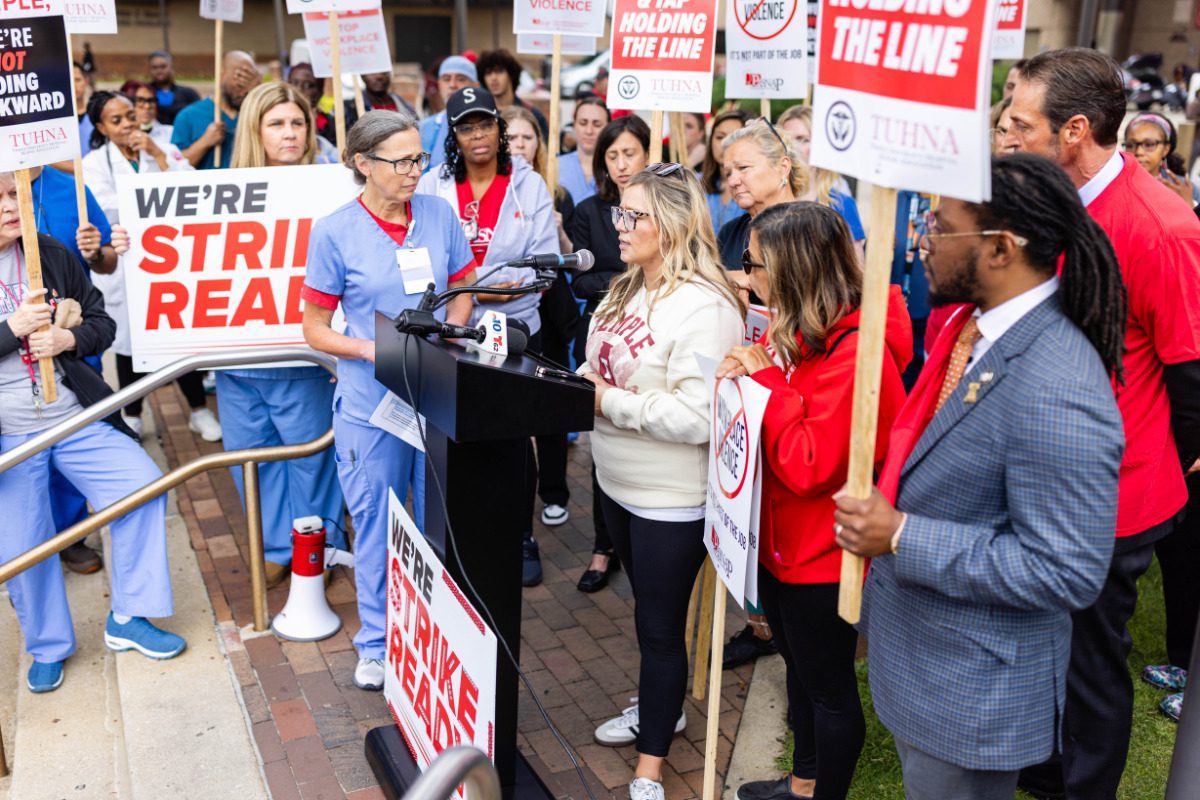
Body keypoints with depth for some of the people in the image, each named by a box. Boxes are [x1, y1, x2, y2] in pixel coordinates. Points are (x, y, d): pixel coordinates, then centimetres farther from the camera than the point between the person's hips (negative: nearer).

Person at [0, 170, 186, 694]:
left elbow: (102, 322, 6)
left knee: (143, 487, -8)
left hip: (76, 419, 3)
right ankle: (48, 648, 30)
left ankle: (127, 620, 10)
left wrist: (71, 338, -16)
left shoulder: (53, 256, 1)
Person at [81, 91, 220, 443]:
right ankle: (132, 416, 23)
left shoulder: (166, 151, 8)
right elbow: (107, 211, -13)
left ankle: (199, 410, 15)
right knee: (130, 340, 8)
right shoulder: (94, 163, 2)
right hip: (124, 266, -1)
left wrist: (157, 154, -9)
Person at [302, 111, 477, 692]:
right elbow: (314, 327, -2)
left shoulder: (440, 215, 1)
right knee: (376, 527, 11)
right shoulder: (334, 232, -8)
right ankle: (376, 641, 31)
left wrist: (451, 333, -8)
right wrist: (371, 350, -19)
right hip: (371, 401, -2)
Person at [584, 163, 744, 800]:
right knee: (647, 607, 26)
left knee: (659, 625, 6)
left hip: (671, 500, -8)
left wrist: (606, 400, -24)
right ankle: (658, 707, 49)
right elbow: (601, 366, 16)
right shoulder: (625, 290, 7)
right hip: (617, 481, 8)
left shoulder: (704, 307, -23)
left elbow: (695, 415, -29)